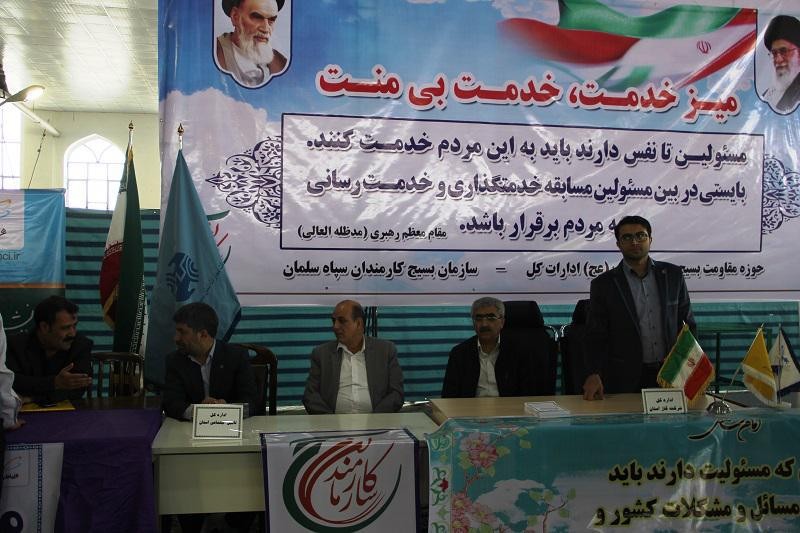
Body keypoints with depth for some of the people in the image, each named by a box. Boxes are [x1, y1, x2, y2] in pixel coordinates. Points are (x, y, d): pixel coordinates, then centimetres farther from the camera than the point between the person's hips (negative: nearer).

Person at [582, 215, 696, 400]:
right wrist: (593, 375, -19)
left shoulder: (673, 275, 7)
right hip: (626, 381, -2)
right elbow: (595, 336, -3)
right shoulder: (603, 284, -1)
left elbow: (687, 323, 13)